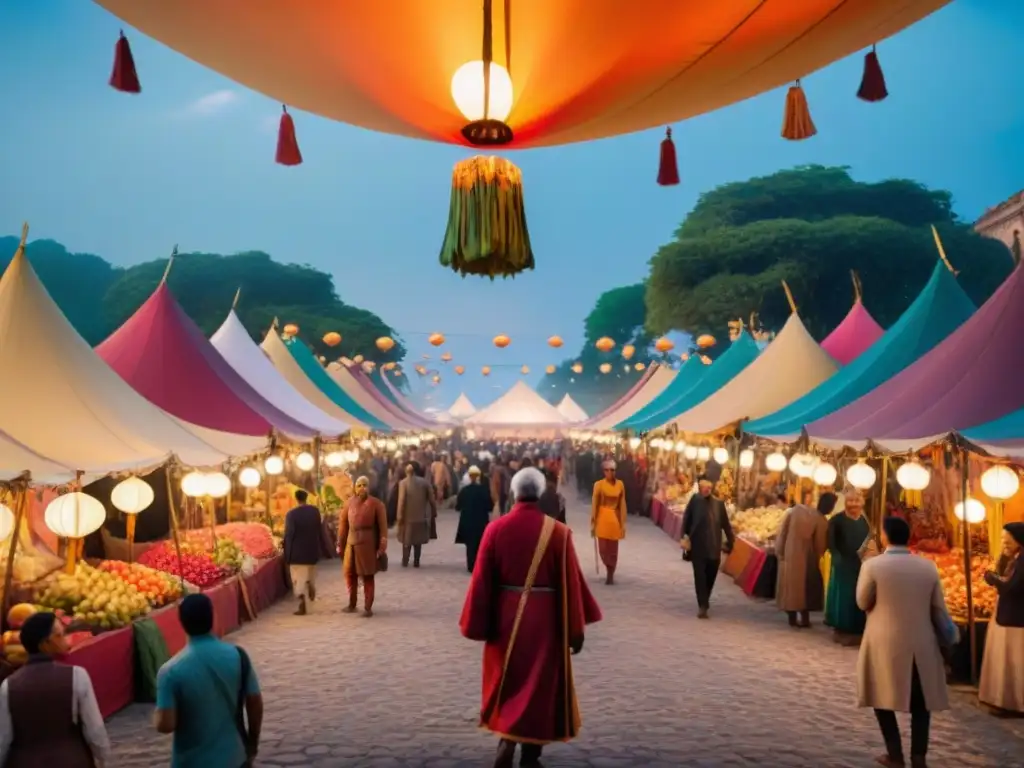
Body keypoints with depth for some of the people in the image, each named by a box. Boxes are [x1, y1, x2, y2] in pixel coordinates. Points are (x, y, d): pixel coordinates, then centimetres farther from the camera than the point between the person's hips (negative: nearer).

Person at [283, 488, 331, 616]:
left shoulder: (291, 514, -15)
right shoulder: (315, 511, -4)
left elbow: (288, 534, -14)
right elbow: (320, 531, 4)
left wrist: (287, 554, -4)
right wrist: (324, 549, 15)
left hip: (297, 551, -3)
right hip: (312, 549, 3)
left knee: (299, 577, 2)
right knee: (310, 574, 28)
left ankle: (302, 606, -3)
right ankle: (312, 592, 35)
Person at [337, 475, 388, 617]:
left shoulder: (377, 504, -5)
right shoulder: (350, 502, 6)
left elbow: (383, 527, -6)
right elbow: (343, 523, 9)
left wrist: (382, 548, -10)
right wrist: (340, 544, 7)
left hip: (367, 544, -4)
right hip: (351, 543, 4)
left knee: (367, 576, 3)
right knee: (350, 574, 11)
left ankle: (368, 607, 11)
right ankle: (352, 604, 27)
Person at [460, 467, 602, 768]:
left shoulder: (496, 528, -8)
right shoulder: (558, 532, -12)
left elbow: (482, 580, -4)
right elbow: (571, 582, -9)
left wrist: (478, 624, 6)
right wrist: (576, 629, 1)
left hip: (505, 619, 2)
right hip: (544, 621, -1)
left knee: (508, 683, 21)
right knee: (540, 686, 14)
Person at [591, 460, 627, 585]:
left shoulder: (620, 484, 0)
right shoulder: (599, 484, -7)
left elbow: (622, 504, 3)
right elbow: (594, 504, -5)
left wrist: (623, 523, 1)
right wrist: (593, 522, -7)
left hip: (615, 519, 1)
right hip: (602, 518, -1)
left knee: (613, 549, 3)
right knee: (603, 548, 2)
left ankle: (610, 574, 17)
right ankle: (610, 573, 25)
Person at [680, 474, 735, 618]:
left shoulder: (719, 503, 2)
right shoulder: (695, 500, -6)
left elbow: (725, 523, 7)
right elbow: (686, 519, -5)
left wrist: (731, 541, 7)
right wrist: (684, 537, -12)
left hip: (714, 546, 3)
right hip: (697, 545, -3)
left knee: (711, 575, 12)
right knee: (700, 575, -3)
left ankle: (704, 601, 35)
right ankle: (702, 605, 3)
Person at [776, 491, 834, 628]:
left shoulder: (796, 509, -6)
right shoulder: (822, 522, -18)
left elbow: (782, 531, -2)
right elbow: (820, 547, -9)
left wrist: (779, 551, 7)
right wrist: (816, 561, 11)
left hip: (788, 555, 4)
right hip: (805, 559, -4)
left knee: (790, 585, 14)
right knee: (805, 588, 13)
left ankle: (792, 618, 23)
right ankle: (804, 619, 18)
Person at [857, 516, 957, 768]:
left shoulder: (873, 565, -13)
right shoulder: (928, 566, -2)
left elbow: (863, 603, -3)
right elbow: (939, 610, 3)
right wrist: (947, 640, 16)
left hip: (885, 644, -3)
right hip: (922, 644, 3)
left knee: (883, 696, 13)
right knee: (920, 700, 17)